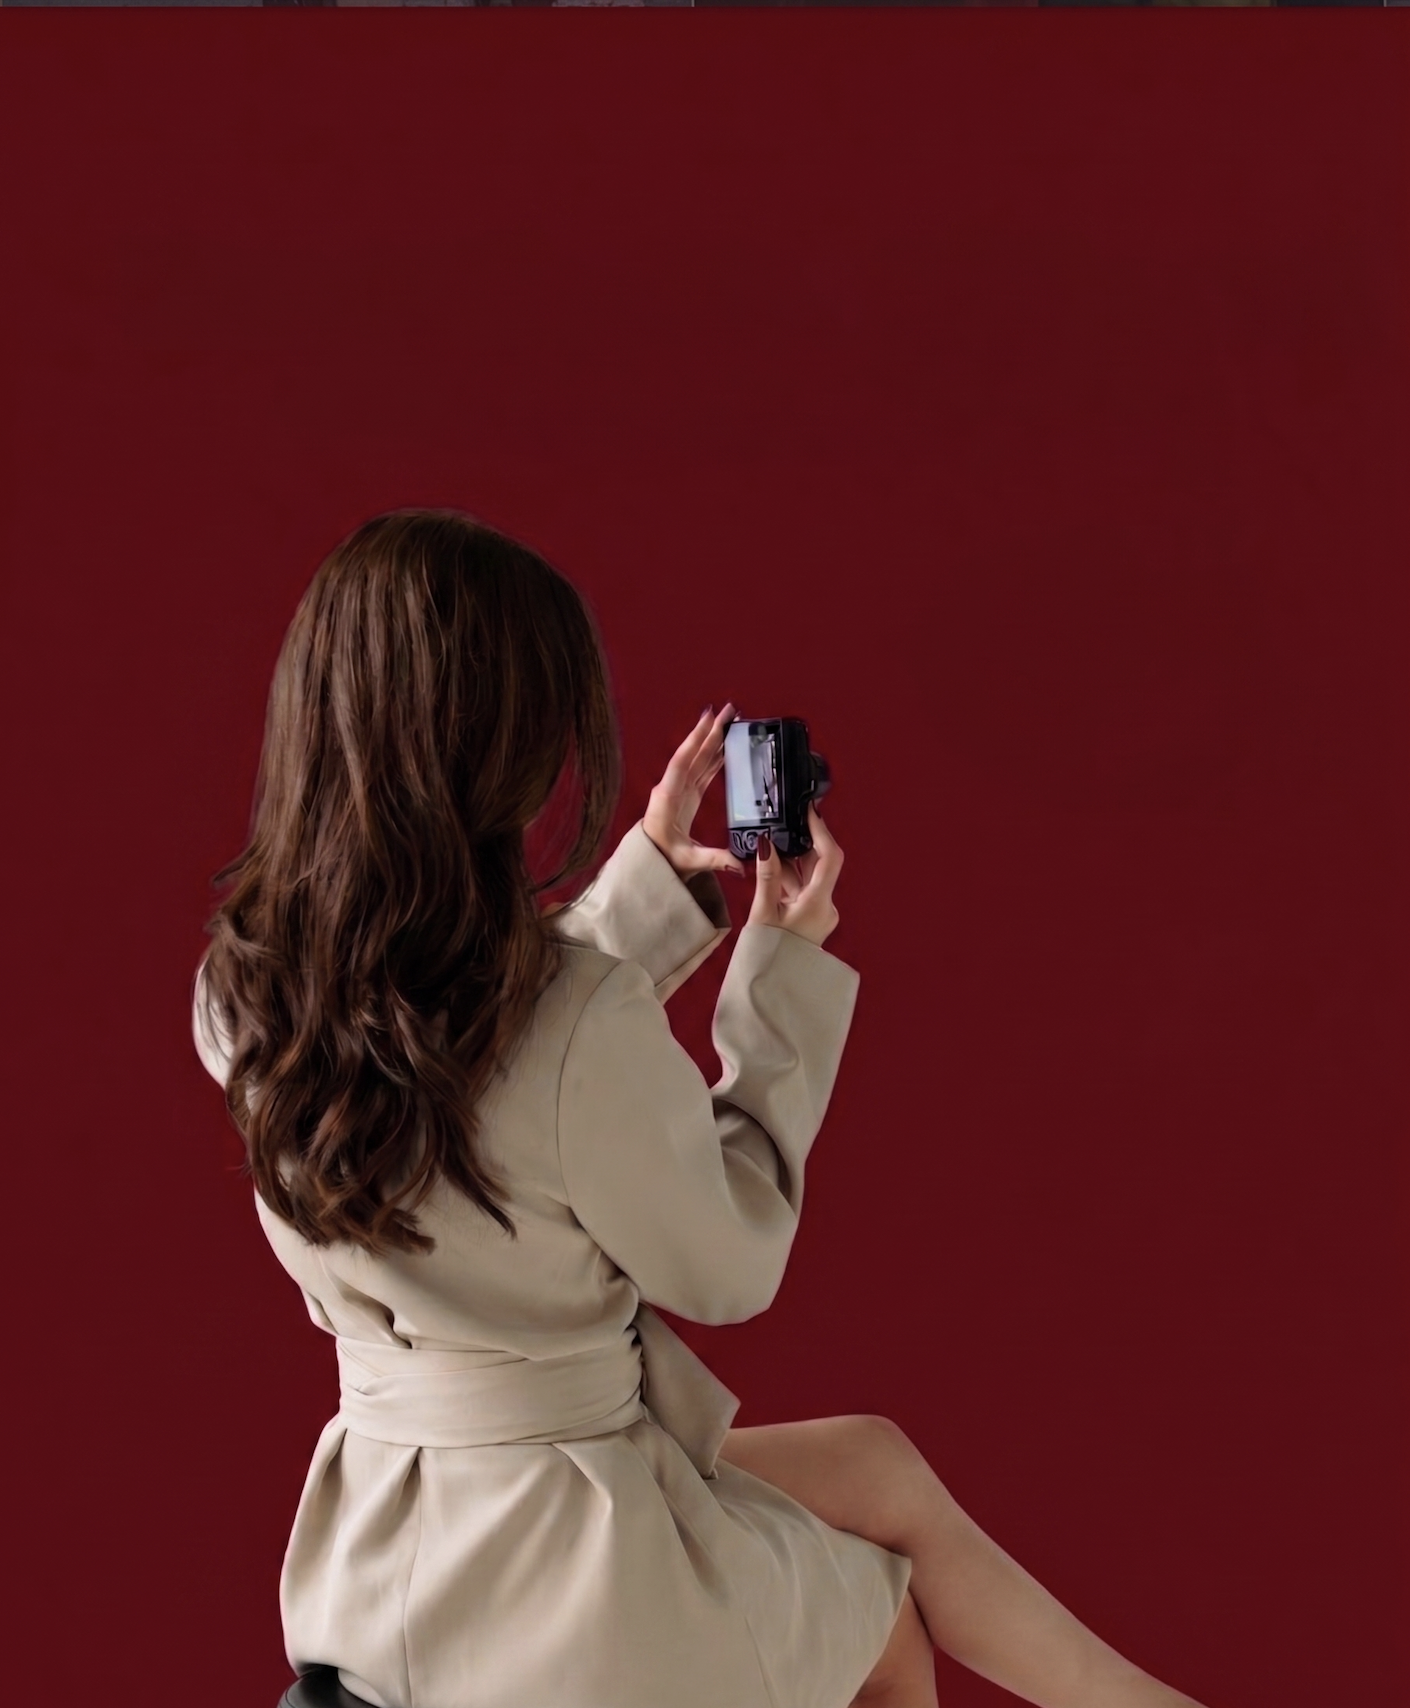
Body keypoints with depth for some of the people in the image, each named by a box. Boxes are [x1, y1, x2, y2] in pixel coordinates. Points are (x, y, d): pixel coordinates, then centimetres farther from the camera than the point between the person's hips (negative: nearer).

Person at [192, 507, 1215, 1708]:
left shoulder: (240, 989, -7)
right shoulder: (587, 1019, -30)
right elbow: (727, 1271, -13)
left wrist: (652, 877, 11)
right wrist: (787, 968, -6)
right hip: (565, 1576, -6)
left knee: (881, 1467, 25)